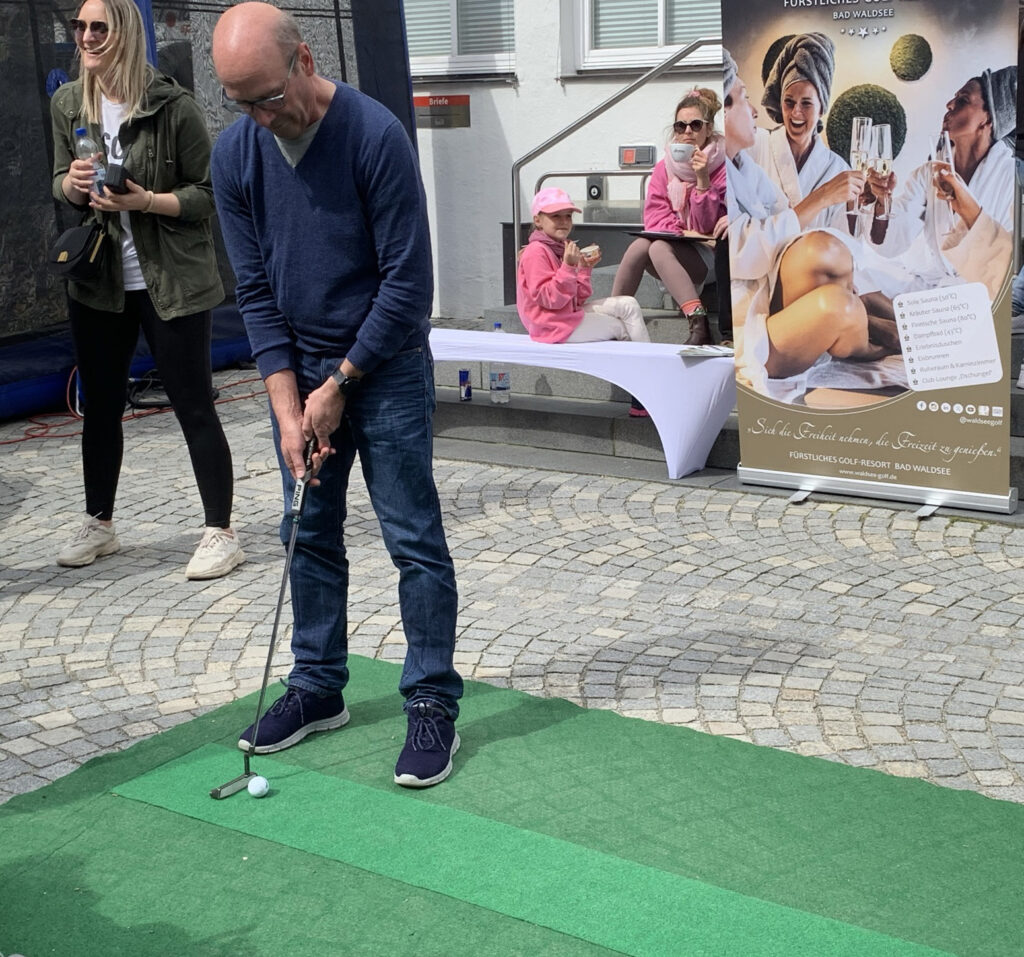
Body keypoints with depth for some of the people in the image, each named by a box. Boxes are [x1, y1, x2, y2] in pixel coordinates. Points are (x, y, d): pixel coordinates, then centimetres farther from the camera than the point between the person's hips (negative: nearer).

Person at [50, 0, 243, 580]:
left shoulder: (172, 106, -12)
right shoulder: (68, 105, 4)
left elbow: (209, 192, -8)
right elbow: (61, 185, 15)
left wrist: (148, 201, -22)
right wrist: (71, 183, -8)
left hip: (172, 282, -5)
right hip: (98, 281, 6)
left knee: (194, 407, -1)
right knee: (100, 406, 14)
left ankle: (221, 533, 9)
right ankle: (99, 526, 30)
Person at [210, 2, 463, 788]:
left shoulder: (376, 135, -20)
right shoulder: (236, 154, -4)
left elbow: (408, 282, -18)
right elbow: (257, 290, 0)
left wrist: (340, 383, -13)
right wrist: (288, 406, -7)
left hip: (386, 368, -5)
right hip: (301, 369, 6)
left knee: (414, 539, -2)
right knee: (308, 534, 12)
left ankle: (434, 703, 8)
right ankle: (319, 689, 26)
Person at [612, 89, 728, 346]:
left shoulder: (723, 165, -4)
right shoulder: (665, 166, 9)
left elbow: (707, 226, -10)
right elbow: (654, 216, 1)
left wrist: (702, 179, -20)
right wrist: (680, 232, -17)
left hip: (708, 257, -4)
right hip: (674, 250, 4)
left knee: (659, 248, -32)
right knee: (639, 245, -27)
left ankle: (699, 327, -44)